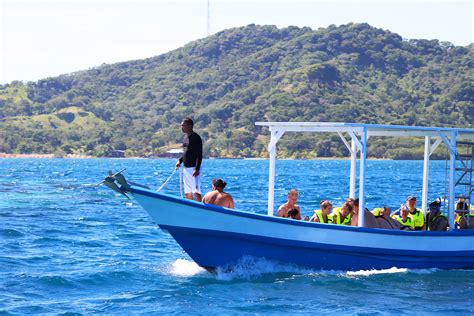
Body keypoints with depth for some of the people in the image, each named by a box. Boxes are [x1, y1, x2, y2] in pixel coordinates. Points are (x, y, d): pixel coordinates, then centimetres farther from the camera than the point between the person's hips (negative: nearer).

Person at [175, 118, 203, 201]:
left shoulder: (196, 138, -12)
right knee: (187, 192, 12)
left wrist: (197, 169, -23)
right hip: (186, 168, 9)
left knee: (196, 191, -14)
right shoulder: (186, 137, 14)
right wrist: (180, 161, 9)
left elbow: (199, 155, -17)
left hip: (194, 168, -9)